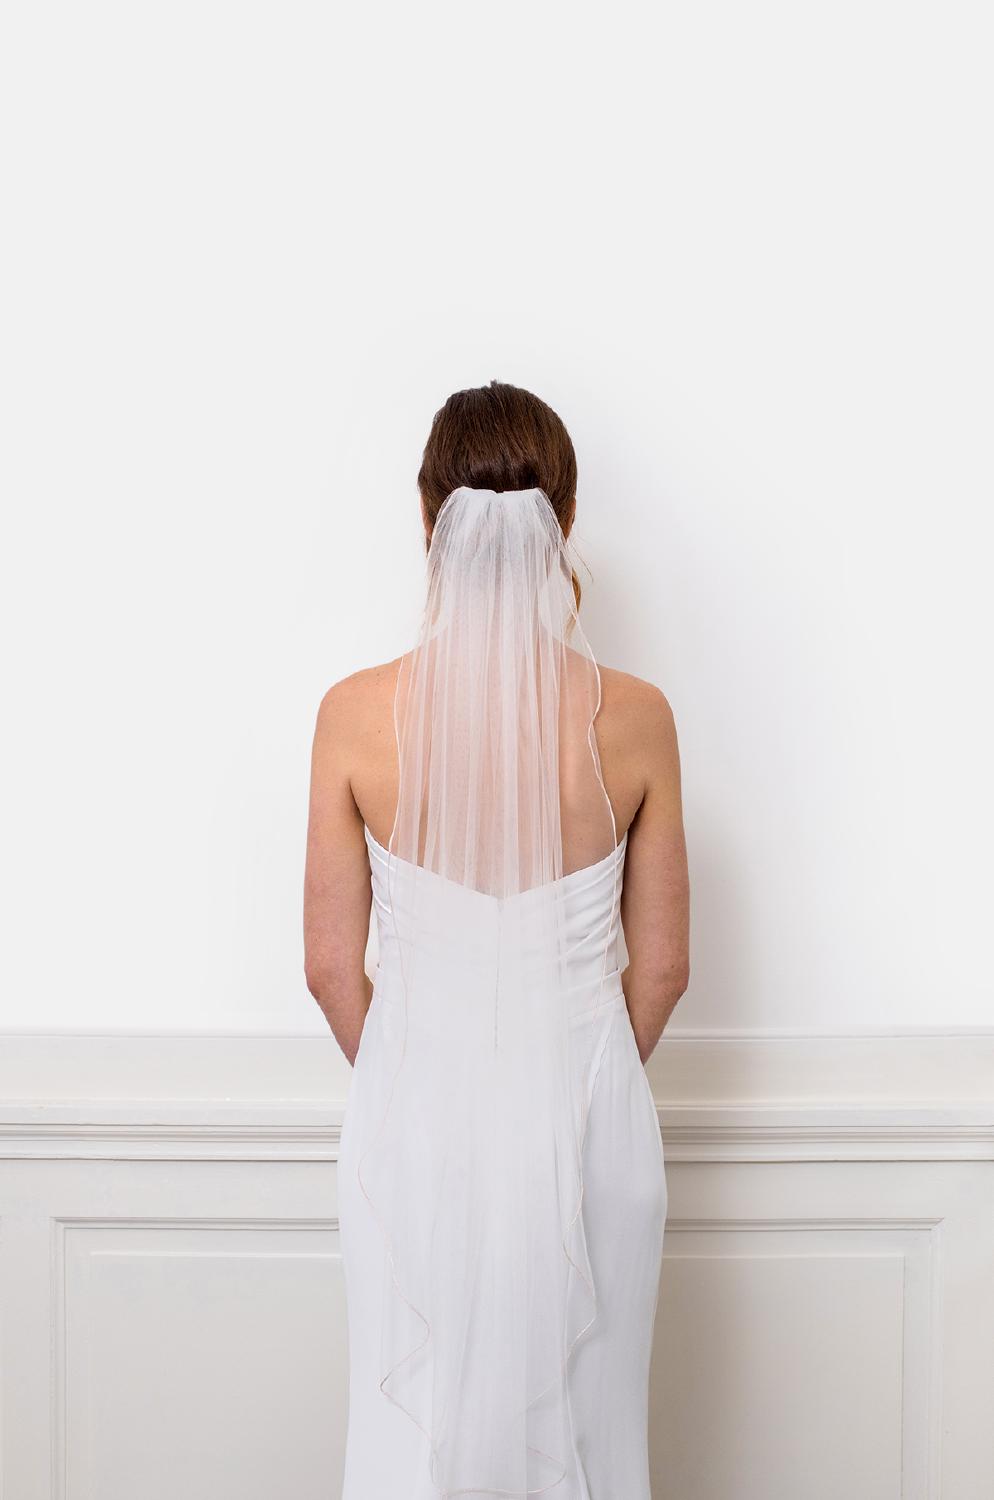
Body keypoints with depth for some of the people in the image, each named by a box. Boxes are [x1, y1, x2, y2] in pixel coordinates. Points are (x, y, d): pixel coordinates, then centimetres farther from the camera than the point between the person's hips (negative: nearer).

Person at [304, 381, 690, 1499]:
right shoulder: (634, 718, -11)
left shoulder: (358, 714, -13)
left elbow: (332, 966, -5)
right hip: (584, 1115, 1)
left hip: (417, 1120, 0)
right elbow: (661, 964, -2)